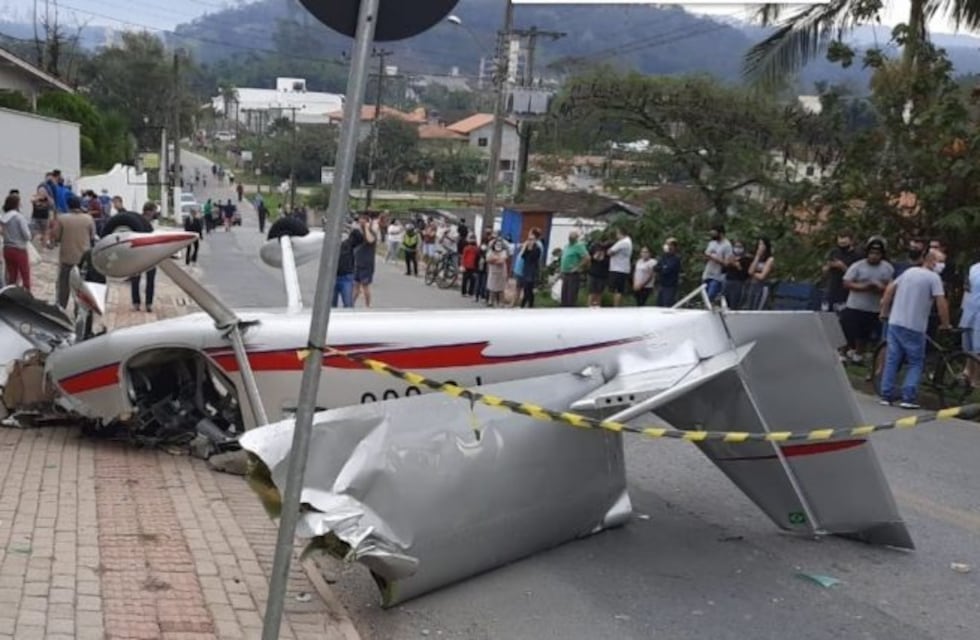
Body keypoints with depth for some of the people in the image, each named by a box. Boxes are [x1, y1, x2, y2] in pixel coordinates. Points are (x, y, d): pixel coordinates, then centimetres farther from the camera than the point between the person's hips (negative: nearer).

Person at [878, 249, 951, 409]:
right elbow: (941, 303, -13)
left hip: (895, 322, 6)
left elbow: (889, 289, 14)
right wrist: (945, 324, -2)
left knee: (892, 360, 9)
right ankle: (908, 398, -5)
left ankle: (886, 396, 8)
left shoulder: (909, 271, 13)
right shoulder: (934, 278, -7)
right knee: (915, 363, 5)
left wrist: (885, 312, 21)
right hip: (914, 327, -6)